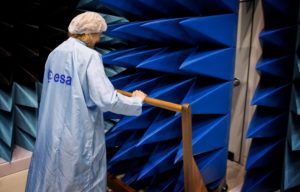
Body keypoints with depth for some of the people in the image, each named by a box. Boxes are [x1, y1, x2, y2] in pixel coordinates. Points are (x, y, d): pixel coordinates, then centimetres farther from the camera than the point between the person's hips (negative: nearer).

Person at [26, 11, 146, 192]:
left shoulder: (54, 53, 5)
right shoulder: (89, 56, -16)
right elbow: (107, 99, -24)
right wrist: (136, 100, -9)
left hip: (50, 133, 7)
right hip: (79, 135, -7)